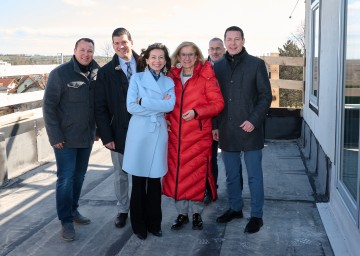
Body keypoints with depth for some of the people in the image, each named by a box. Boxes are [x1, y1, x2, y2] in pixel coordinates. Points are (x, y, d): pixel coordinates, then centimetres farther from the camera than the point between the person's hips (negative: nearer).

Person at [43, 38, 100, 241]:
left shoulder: (95, 74, 1)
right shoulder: (60, 73, -13)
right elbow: (49, 105, -13)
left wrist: (98, 129, 7)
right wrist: (55, 136, -16)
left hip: (87, 137, 5)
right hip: (65, 138, -5)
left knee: (79, 176, 15)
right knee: (66, 179, -1)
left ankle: (73, 210, 32)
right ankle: (66, 221, 11)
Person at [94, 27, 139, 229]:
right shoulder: (106, 72, -2)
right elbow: (100, 107, -3)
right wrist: (106, 136, -8)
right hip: (119, 132, 0)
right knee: (121, 173, 13)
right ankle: (123, 210, 30)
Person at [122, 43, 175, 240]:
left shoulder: (169, 82, 9)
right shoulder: (137, 78, 2)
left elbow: (170, 105, -9)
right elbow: (131, 107, -9)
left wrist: (143, 101, -13)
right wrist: (159, 107, -9)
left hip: (159, 133, 2)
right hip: (139, 133, -2)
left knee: (155, 181, 7)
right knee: (138, 182, 4)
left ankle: (154, 223, 21)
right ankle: (139, 225, 17)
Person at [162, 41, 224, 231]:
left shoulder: (206, 76, -3)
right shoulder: (172, 76, 9)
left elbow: (218, 103, -7)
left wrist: (196, 112, -18)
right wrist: (165, 117, 2)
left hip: (198, 134, -3)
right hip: (175, 134, 3)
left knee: (197, 173, 4)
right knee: (176, 172, 5)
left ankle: (197, 212, 22)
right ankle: (182, 212, 20)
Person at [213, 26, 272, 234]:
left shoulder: (256, 64, -3)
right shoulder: (218, 66, 9)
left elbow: (266, 96, -4)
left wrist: (254, 120, -14)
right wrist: (215, 126, 6)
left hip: (250, 129, -4)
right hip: (226, 130, 4)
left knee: (254, 175, 4)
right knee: (232, 174, 14)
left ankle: (256, 215, 16)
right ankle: (235, 208, 30)